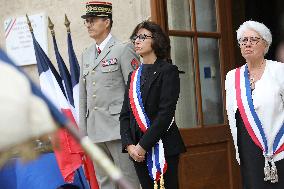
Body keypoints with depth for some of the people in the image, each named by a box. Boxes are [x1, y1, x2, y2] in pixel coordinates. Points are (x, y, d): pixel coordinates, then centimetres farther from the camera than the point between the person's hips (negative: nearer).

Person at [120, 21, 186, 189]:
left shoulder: (168, 71, -4)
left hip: (163, 148, -5)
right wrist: (129, 145, -5)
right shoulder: (134, 76, 15)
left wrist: (143, 145, -15)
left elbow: (165, 113, -13)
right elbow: (125, 114, 10)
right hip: (138, 150, 6)